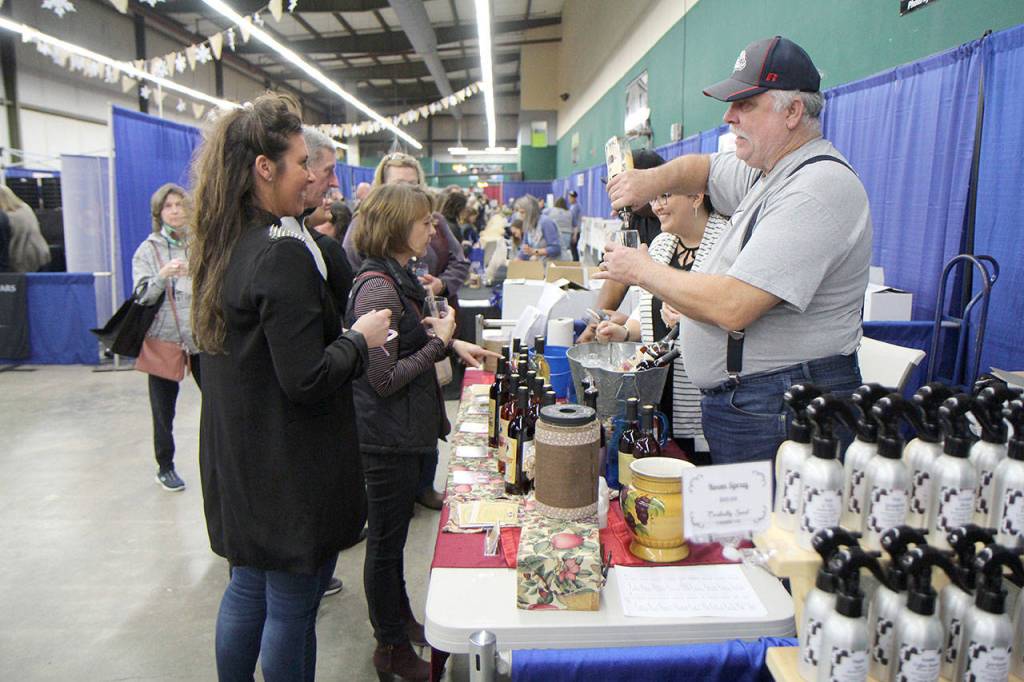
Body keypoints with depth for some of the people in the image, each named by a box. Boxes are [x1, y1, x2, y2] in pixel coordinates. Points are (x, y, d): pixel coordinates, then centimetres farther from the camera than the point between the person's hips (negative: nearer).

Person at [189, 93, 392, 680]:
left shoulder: (222, 247, 6)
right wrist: (360, 339, -9)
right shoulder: (283, 253, -22)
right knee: (291, 609, 8)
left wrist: (339, 330, 11)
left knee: (248, 588, 23)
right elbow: (306, 380, -25)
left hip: (239, 466, 9)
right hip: (291, 473, -9)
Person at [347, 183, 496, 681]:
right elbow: (384, 378, -24)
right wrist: (439, 342, -15)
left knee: (391, 535, 23)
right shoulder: (379, 287, -23)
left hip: (404, 432, 9)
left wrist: (451, 344, 6)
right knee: (386, 540, 8)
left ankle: (400, 617, 42)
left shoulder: (398, 279, 9)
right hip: (389, 437, -9)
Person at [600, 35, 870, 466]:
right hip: (736, 397, 10)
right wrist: (655, 179, 2)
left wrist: (643, 271, -14)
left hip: (779, 415, -10)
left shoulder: (817, 187, -20)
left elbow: (732, 307, -29)